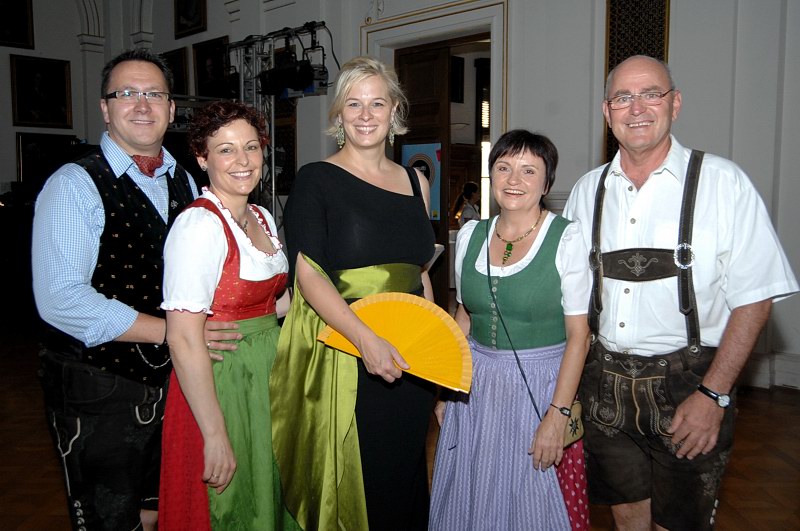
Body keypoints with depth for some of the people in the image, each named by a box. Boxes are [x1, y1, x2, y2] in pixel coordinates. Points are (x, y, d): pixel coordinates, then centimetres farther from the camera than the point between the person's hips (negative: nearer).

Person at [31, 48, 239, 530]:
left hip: (171, 383, 6)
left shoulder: (184, 183, 8)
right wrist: (170, 331, -21)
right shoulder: (75, 184, -12)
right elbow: (60, 299, -21)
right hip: (99, 391, -6)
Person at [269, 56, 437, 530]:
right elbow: (308, 273, -13)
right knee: (345, 488, 6)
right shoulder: (317, 180, -4)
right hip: (341, 360, -4)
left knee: (404, 480, 16)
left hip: (409, 361, 5)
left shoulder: (415, 183, 11)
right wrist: (365, 338, -25)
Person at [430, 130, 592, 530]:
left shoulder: (567, 238, -11)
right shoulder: (470, 235, 3)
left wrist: (557, 414, -17)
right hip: (473, 383, 5)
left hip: (541, 386, -4)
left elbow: (579, 333, -12)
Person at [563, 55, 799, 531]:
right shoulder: (588, 190, 5)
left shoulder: (721, 182, -8)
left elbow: (755, 296, -10)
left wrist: (713, 394, -15)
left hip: (686, 385, -3)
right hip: (606, 382, 4)